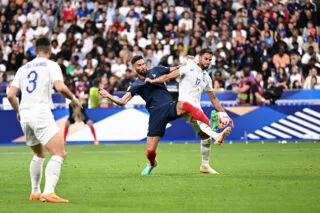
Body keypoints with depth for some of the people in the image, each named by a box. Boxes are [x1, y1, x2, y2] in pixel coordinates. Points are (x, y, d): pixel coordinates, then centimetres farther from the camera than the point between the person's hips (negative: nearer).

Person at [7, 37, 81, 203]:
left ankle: (35, 192, 26)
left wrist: (18, 112, 28)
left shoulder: (23, 68, 17)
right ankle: (49, 192, -27)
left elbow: (11, 95, 12)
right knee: (59, 154, -11)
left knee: (39, 154, 26)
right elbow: (60, 88, -15)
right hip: (41, 114, -7)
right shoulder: (51, 65, 1)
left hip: (25, 116, 7)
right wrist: (74, 99, 3)